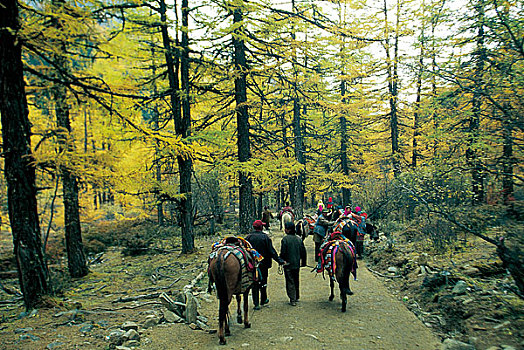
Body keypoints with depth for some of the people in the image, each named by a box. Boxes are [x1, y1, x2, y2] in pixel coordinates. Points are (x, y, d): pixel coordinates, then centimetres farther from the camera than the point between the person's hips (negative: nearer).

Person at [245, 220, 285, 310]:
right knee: (263, 282, 16)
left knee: (255, 283, 8)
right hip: (263, 263, -1)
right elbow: (272, 251, -12)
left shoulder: (248, 237, -5)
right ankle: (263, 300, 31)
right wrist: (280, 261, -6)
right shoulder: (265, 237, -11)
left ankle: (256, 303, 6)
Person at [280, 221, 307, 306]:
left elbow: (283, 252, -16)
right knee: (296, 280, 20)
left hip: (288, 264, -6)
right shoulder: (299, 239, 3)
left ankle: (292, 300, 1)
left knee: (290, 282, 2)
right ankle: (296, 297, 32)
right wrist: (303, 262, 16)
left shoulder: (285, 239, -15)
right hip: (297, 264, 6)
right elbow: (303, 252, 7)